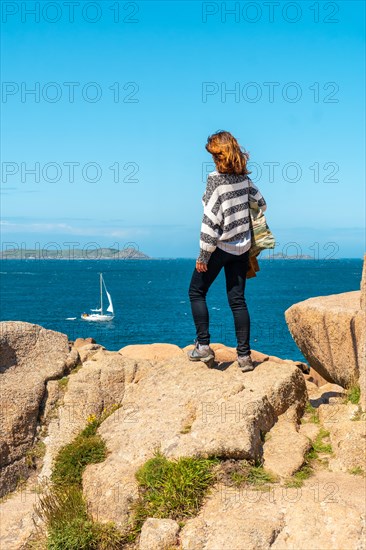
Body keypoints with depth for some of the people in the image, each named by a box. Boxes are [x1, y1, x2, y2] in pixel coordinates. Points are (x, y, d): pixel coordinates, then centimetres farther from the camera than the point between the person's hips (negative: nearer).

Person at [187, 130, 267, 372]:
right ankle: (244, 355, 6)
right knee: (237, 299, 8)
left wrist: (203, 255, -14)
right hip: (242, 246, 6)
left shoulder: (216, 179, -15)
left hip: (220, 246, -6)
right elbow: (261, 203, 12)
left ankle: (203, 346, 3)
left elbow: (211, 219, -18)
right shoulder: (244, 178, 2)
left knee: (197, 291, 10)